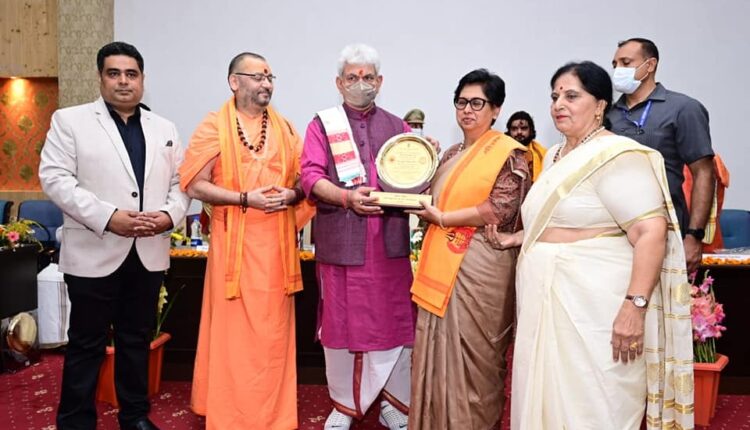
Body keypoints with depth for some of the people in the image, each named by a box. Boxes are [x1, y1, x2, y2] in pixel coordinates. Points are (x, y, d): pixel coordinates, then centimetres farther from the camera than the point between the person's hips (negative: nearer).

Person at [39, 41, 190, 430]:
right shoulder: (70, 120, 1)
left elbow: (180, 182, 11)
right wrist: (107, 217, -19)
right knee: (86, 343, 4)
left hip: (148, 254, 4)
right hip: (95, 254, -4)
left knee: (137, 340, 14)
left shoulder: (164, 129, 13)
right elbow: (55, 178, -9)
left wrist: (169, 215, -10)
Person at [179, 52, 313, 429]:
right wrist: (245, 198, -16)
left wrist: (291, 194, -9)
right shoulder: (214, 126, -2)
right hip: (234, 243, -3)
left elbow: (303, 180, 13)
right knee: (233, 330, 1)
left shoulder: (284, 128, 11)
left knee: (274, 331, 7)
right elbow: (195, 185, -7)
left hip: (276, 243, 4)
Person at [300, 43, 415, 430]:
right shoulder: (322, 125, 8)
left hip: (390, 244, 2)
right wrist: (346, 198, -20)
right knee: (341, 322, 4)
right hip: (341, 243, -2)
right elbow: (310, 176, -4)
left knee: (394, 322, 4)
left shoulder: (397, 127, 16)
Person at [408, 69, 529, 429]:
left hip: (480, 267, -7)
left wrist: (442, 218, -11)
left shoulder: (510, 154, -5)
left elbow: (499, 209, -14)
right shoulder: (451, 155, 17)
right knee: (438, 349, 9)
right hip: (443, 264, 7)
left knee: (471, 354, 1)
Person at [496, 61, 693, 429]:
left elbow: (652, 232, -21)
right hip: (548, 300, 9)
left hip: (594, 303, -8)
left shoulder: (618, 155, -13)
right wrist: (519, 239, 17)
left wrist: (635, 306, -27)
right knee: (547, 399, 14)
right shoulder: (554, 156, 15)